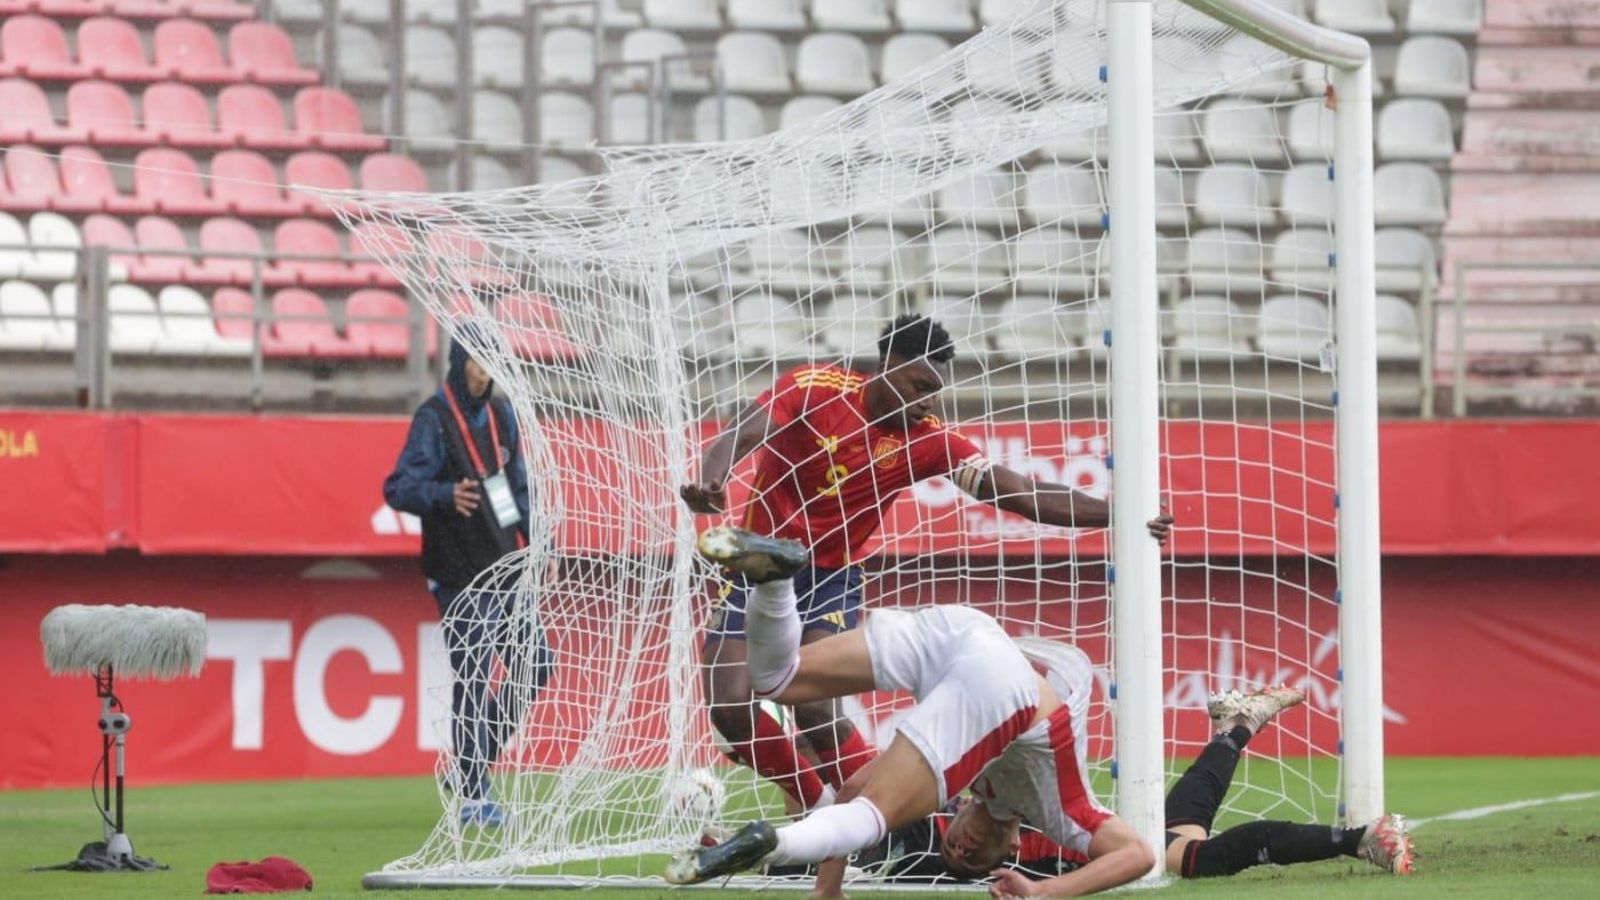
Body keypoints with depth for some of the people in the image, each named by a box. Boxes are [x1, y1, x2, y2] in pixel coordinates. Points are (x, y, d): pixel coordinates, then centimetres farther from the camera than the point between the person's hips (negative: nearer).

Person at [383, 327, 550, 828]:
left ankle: (471, 764, 22)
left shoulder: (500, 415, 13)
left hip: (505, 570, 8)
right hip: (460, 576, -8)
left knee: (534, 665, 10)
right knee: (473, 681, -8)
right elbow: (399, 488, -20)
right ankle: (472, 796, -1)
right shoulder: (433, 420, -11)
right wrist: (446, 495, -38)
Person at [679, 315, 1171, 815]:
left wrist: (1113, 514, -23)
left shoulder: (927, 440, -10)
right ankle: (821, 808, 13)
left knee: (816, 710, -21)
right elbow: (740, 436, -26)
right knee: (731, 708, -9)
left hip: (831, 577, 0)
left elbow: (1018, 492, -13)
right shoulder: (813, 391, -15)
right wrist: (711, 479, -49)